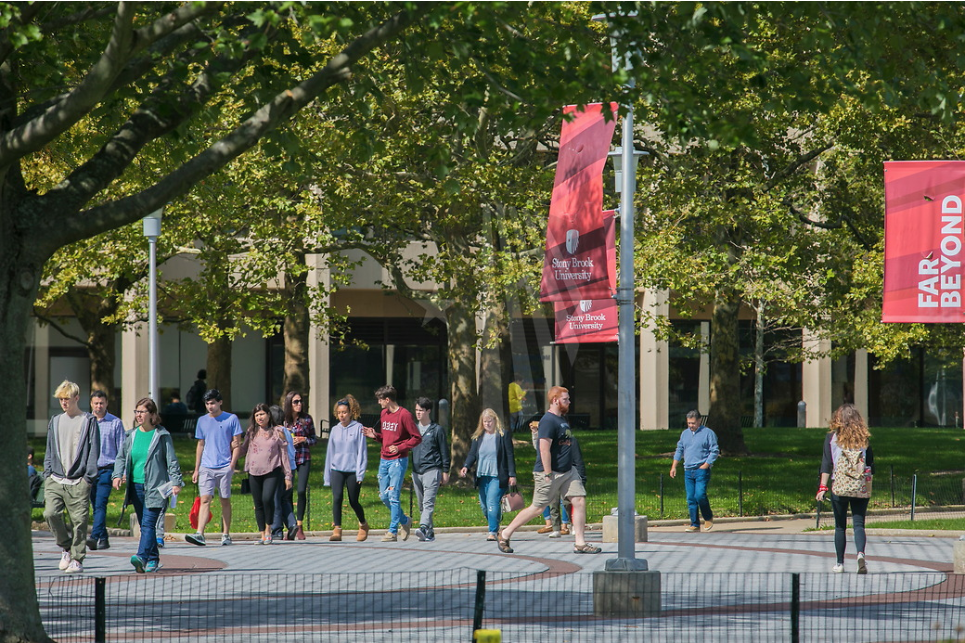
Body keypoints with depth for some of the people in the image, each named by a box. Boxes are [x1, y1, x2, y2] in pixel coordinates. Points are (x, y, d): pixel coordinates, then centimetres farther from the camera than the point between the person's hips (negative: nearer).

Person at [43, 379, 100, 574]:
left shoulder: (89, 421, 3)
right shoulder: (56, 421, 16)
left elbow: (94, 450, -1)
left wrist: (89, 477, -9)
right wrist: (47, 474, 9)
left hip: (78, 481, -4)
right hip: (56, 479, 4)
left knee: (79, 520, -5)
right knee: (50, 513, -12)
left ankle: (77, 559, 4)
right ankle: (66, 547, 9)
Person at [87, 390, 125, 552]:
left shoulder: (115, 423, 2)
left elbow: (122, 449, 3)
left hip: (107, 469, -4)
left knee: (100, 503, -17)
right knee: (96, 506, 7)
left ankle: (95, 537, -26)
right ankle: (103, 539, 14)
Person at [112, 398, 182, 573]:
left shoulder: (162, 435, -2)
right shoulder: (131, 435, 11)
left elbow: (172, 460, -2)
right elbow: (121, 457, 16)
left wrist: (176, 482, -10)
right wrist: (117, 475, -1)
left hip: (155, 488, -5)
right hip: (136, 486, 6)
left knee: (148, 524, -16)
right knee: (144, 525, 10)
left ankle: (142, 557, -28)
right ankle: (153, 559, 19)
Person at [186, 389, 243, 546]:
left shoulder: (231, 419, 2)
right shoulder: (202, 421, 12)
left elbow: (237, 444, 2)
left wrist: (232, 464, -9)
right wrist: (196, 469, 14)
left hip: (224, 467, -2)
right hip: (206, 467, 2)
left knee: (225, 501, 4)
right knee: (205, 500, -10)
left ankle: (226, 535, 13)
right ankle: (200, 534, -20)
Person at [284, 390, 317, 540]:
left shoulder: (307, 419, 4)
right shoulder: (283, 419, 3)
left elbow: (314, 439, 10)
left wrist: (303, 440, -9)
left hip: (304, 459, 0)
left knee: (302, 491, -8)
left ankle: (299, 526, 3)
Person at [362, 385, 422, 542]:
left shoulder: (404, 415, -11)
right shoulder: (384, 413, 12)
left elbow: (417, 438, -11)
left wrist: (400, 448, -19)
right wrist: (375, 435, 3)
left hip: (398, 461, -8)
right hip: (384, 460, 8)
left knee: (393, 496, -8)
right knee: (384, 496, 9)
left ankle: (393, 532, -4)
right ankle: (404, 521, 27)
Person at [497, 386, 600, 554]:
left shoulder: (562, 419, 14)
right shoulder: (548, 421, -16)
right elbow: (544, 448, -22)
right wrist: (548, 474, -24)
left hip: (567, 471, 9)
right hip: (551, 473, -9)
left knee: (579, 501, -2)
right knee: (537, 508, -1)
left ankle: (580, 543, 1)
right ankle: (505, 536, 12)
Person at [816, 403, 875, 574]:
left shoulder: (832, 437, -1)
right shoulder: (864, 438, 4)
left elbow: (827, 463, -5)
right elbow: (871, 464, 7)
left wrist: (823, 486, -8)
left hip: (839, 486, -1)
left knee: (840, 526, 8)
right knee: (859, 524, -1)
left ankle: (840, 563, 12)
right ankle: (861, 554, -25)